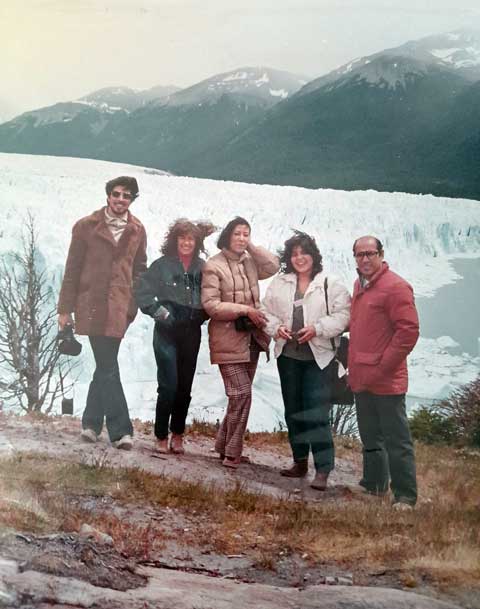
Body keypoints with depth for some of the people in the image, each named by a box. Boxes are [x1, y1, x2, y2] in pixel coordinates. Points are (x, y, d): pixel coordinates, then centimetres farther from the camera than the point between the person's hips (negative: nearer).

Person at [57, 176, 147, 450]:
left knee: (105, 365, 7)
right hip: (91, 304, -3)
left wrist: (135, 305, 7)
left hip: (120, 307, 3)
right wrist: (66, 308, 2)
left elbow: (140, 269, 17)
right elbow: (73, 269, 4)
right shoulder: (86, 226, 2)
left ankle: (92, 422, 23)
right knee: (108, 367, -5)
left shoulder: (137, 230, 10)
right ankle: (121, 430, -2)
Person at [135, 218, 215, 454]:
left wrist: (201, 315, -1)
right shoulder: (162, 265, -4)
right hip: (167, 332, -3)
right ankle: (161, 437, 7)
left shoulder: (202, 268, 3)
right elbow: (142, 291, -4)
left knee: (185, 386, 8)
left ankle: (177, 435, 21)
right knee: (168, 385, -7)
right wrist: (158, 311, -10)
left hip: (192, 333, 3)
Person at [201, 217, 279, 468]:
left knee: (240, 395, 13)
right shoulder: (214, 265, -9)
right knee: (242, 394, -11)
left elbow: (273, 266, 0)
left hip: (251, 338, 7)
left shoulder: (249, 262, 10)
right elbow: (210, 305, -14)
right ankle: (232, 453, 1)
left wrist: (252, 247, -1)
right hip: (228, 339, -7)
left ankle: (224, 446, 26)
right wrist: (245, 309, -17)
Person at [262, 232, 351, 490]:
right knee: (293, 410, 14)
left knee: (317, 413, -9)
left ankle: (323, 470, -2)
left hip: (318, 357, -5)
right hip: (288, 354, 5)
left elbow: (342, 315, -9)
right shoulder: (279, 283, 7)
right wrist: (277, 327, -9)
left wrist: (317, 328, -19)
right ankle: (300, 461, 29)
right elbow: (267, 311, 11)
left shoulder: (331, 284, -6)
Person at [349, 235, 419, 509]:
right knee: (370, 438, 19)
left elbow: (408, 331, -17)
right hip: (361, 379, 8)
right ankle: (373, 485, 32)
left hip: (386, 381, -8)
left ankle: (405, 497, 9)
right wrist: (355, 366, 15)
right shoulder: (359, 285, 13)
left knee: (396, 440, 0)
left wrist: (382, 368, -16)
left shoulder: (396, 286, -12)